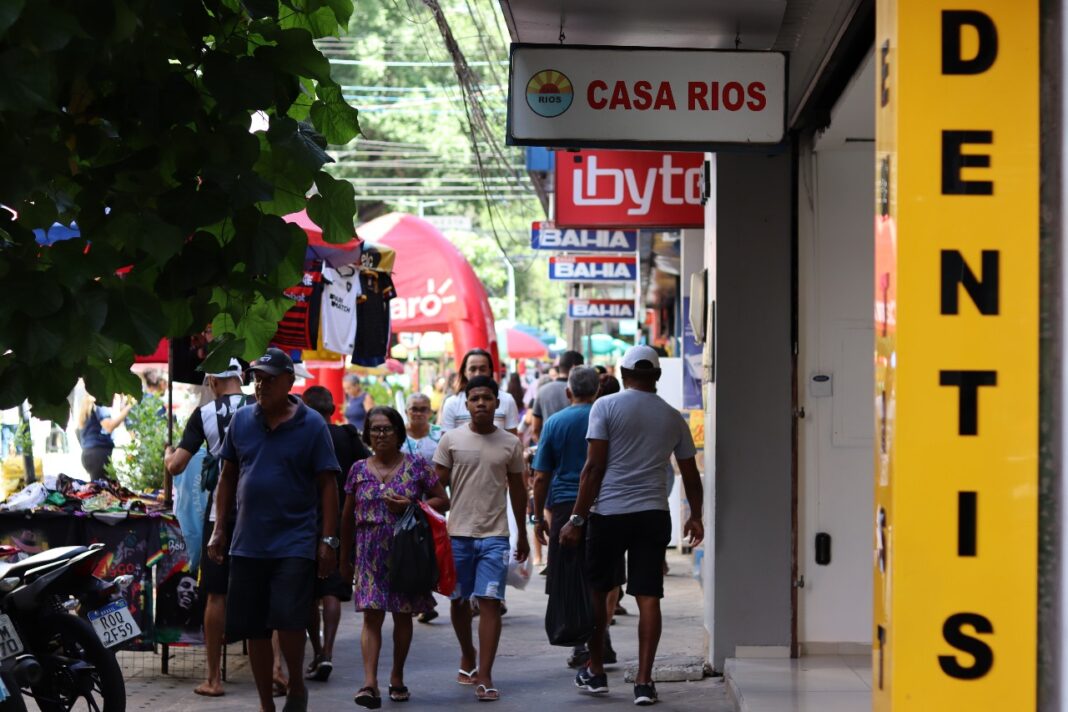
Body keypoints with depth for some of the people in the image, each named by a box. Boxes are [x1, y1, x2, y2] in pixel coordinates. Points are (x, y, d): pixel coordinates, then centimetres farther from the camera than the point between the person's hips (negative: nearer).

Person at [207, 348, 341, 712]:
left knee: (288, 618, -14)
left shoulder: (311, 425, -2)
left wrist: (328, 539, -8)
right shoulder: (241, 420, 8)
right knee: (253, 628, 7)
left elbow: (327, 484, -2)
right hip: (248, 543, 4)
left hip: (294, 542, -4)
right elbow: (227, 477, 14)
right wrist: (219, 529, 9)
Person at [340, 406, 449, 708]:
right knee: (371, 615, -10)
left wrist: (410, 506, -13)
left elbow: (443, 501, 3)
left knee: (403, 614, 8)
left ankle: (397, 677, 22)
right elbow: (348, 517, 13)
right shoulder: (359, 470, 7)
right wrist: (345, 558, 14)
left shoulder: (417, 466, 2)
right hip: (370, 555, 0)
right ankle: (370, 683, -17)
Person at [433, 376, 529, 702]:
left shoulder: (510, 444, 5)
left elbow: (517, 490, 14)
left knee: (490, 602, -9)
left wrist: (523, 535, 17)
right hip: (458, 533, 1)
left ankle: (484, 676, -10)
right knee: (459, 601, 12)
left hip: (495, 536, 0)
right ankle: (467, 655, 36)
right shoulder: (451, 440, 2)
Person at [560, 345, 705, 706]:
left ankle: (595, 671, 22)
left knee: (597, 591, 14)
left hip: (608, 513, -2)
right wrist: (695, 517, 32)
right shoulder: (673, 417, 9)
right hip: (653, 514, 2)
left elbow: (594, 467, -8)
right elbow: (690, 475, 16)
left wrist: (577, 518, -5)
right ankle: (644, 681, -2)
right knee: (648, 596, 2)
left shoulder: (606, 406, -2)